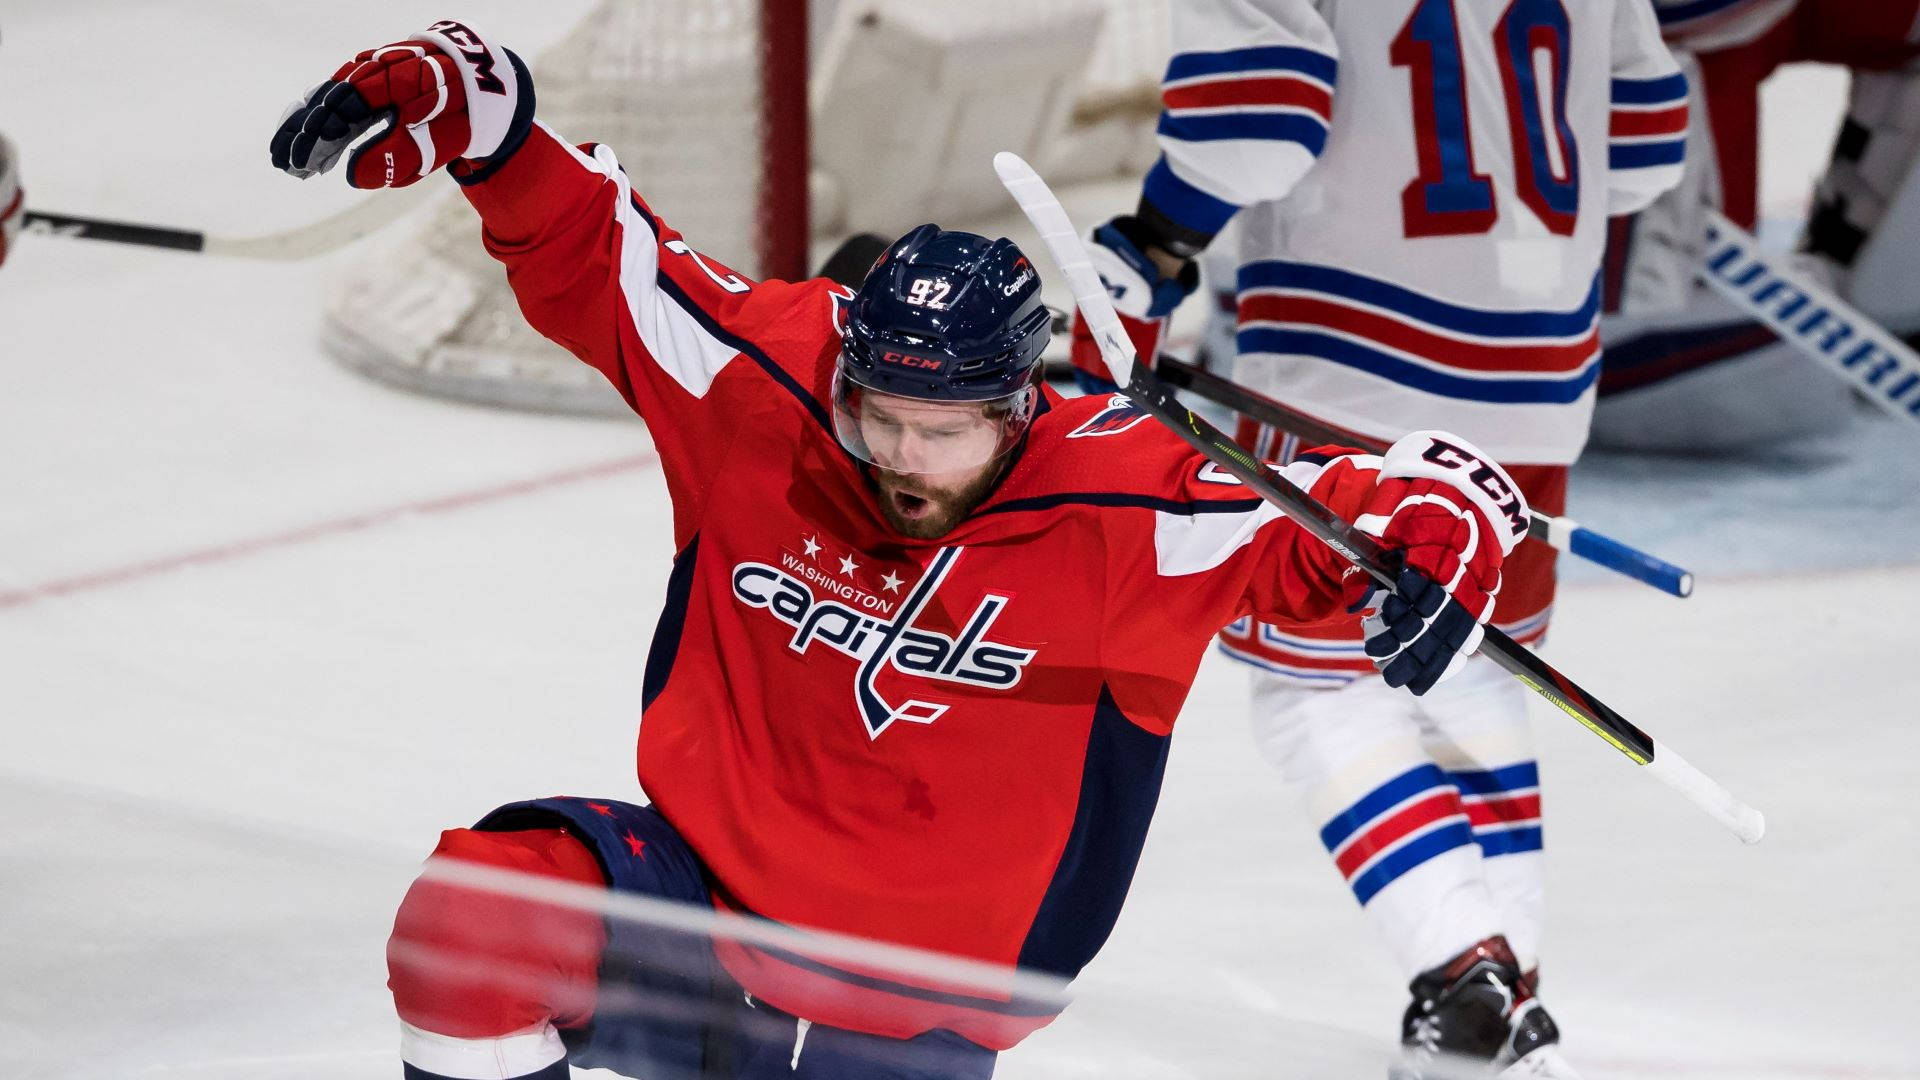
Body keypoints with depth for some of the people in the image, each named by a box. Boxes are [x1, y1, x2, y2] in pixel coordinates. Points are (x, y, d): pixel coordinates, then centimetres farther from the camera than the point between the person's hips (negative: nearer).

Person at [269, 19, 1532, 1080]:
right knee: (468, 926, -26)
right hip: (696, 885, 1)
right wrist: (465, 107, -11)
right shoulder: (761, 387, -9)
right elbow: (590, 246, 1)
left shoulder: (1125, 506, -18)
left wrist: (1437, 534, -40)